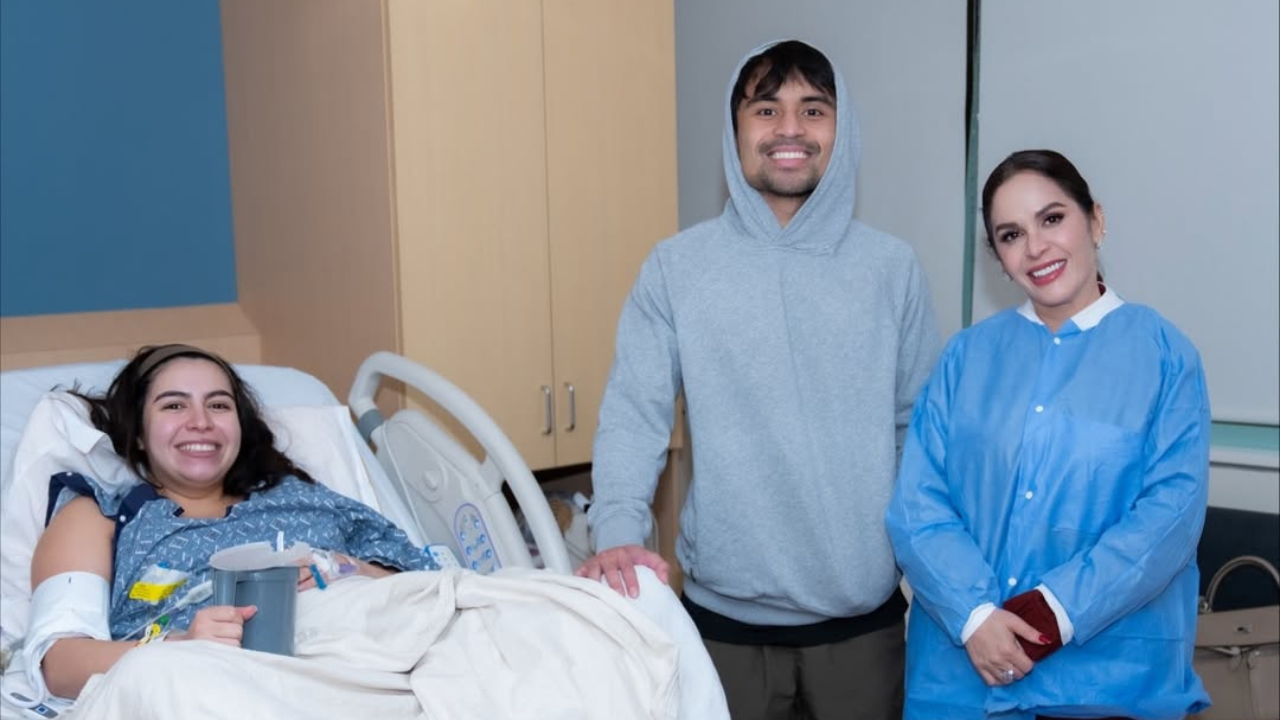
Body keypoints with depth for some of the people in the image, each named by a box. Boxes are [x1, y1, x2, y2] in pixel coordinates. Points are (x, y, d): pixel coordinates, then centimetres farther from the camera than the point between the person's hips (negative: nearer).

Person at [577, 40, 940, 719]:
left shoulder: (892, 267, 0)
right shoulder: (676, 266, -4)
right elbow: (633, 415, -8)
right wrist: (618, 532, -24)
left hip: (863, 613, 1)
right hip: (725, 613, -1)